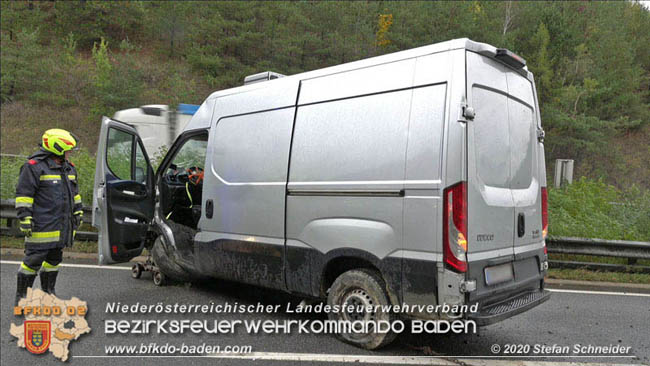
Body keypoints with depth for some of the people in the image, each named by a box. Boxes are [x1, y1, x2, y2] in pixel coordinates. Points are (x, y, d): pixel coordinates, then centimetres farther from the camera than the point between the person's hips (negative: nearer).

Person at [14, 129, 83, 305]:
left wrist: (78, 212, 21)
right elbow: (23, 194, -12)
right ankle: (21, 295, 11)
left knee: (54, 258, 16)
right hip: (42, 227, -8)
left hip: (61, 226, 8)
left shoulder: (69, 168, 15)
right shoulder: (34, 166, -10)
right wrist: (25, 218, -16)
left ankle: (48, 291, 29)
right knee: (33, 260, -3)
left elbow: (74, 192, 24)